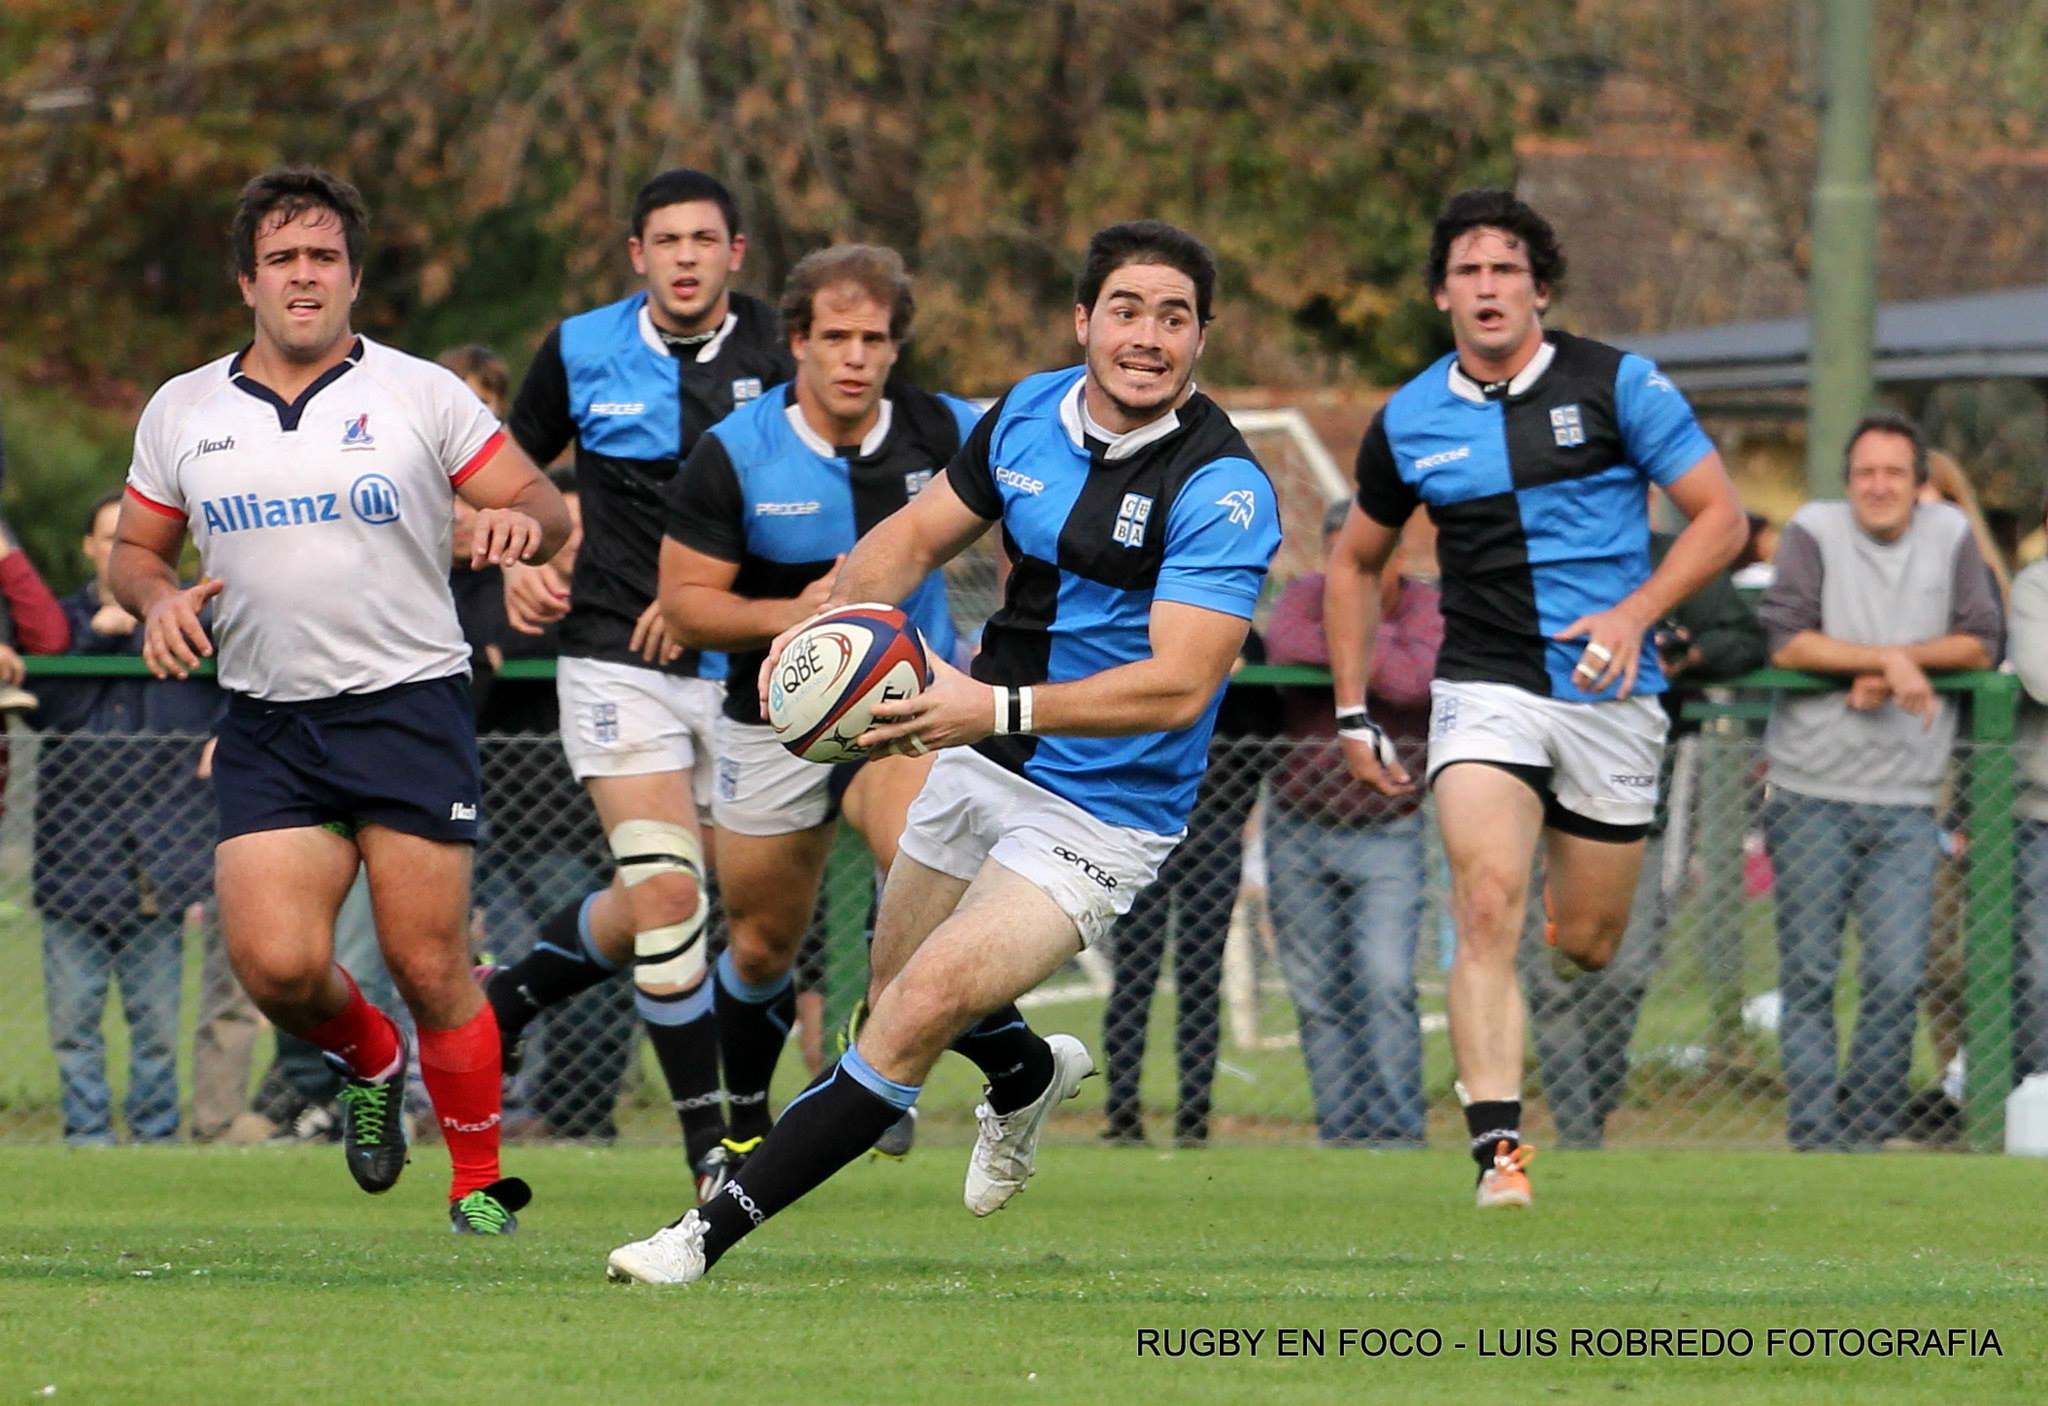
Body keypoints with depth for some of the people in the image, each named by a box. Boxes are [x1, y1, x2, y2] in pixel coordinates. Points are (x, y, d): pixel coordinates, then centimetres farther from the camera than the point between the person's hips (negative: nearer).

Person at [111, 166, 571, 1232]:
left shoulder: (418, 394, 2)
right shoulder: (181, 412, 10)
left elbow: (543, 506, 3)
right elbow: (136, 547, 20)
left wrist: (521, 519, -21)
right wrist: (157, 598, -3)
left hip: (409, 707, -2)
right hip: (265, 731, 2)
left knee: (429, 965, -7)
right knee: (276, 966, -12)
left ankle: (479, 1183, 10)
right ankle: (367, 1059, 22)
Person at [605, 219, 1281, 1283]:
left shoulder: (1222, 488, -22)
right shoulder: (1028, 413, -2)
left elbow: (1180, 682, -29)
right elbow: (917, 534, 9)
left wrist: (1000, 710, -38)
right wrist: (828, 622, -12)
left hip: (1100, 815, -7)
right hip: (981, 764, 7)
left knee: (920, 1012, -18)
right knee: (896, 989, 22)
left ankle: (710, 1233, -13)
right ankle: (1030, 1075, 56)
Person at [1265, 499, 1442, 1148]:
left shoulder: (1429, 610, -5)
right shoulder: (1308, 593, 3)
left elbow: (1412, 680, -25)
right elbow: (1285, 645, -19)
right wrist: (1372, 652, -15)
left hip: (1388, 833, -3)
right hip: (1300, 828, 3)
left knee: (1386, 983, -16)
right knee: (1319, 995, 3)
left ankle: (1398, 1128, -14)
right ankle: (1342, 1130, 8)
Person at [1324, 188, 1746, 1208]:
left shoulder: (1615, 385, -3)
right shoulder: (1408, 423, 5)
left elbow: (1720, 517, -2)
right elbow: (1356, 562, 19)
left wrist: (1636, 612, -17)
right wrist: (1352, 714, 12)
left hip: (1609, 694, 0)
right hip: (1484, 693, 0)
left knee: (1586, 943, 5)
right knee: (1488, 905, -22)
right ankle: (1498, 1149, -26)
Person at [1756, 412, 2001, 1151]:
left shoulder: (1950, 536, 7)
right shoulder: (1814, 532, -2)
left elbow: (1980, 645, 4)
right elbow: (1785, 640, -12)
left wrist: (1897, 661, -9)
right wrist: (1887, 660, -14)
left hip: (1905, 804, 2)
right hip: (1811, 794, -2)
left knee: (1897, 980, -5)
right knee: (1809, 975, 0)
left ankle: (1868, 1133, 7)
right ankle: (1814, 1139, 5)